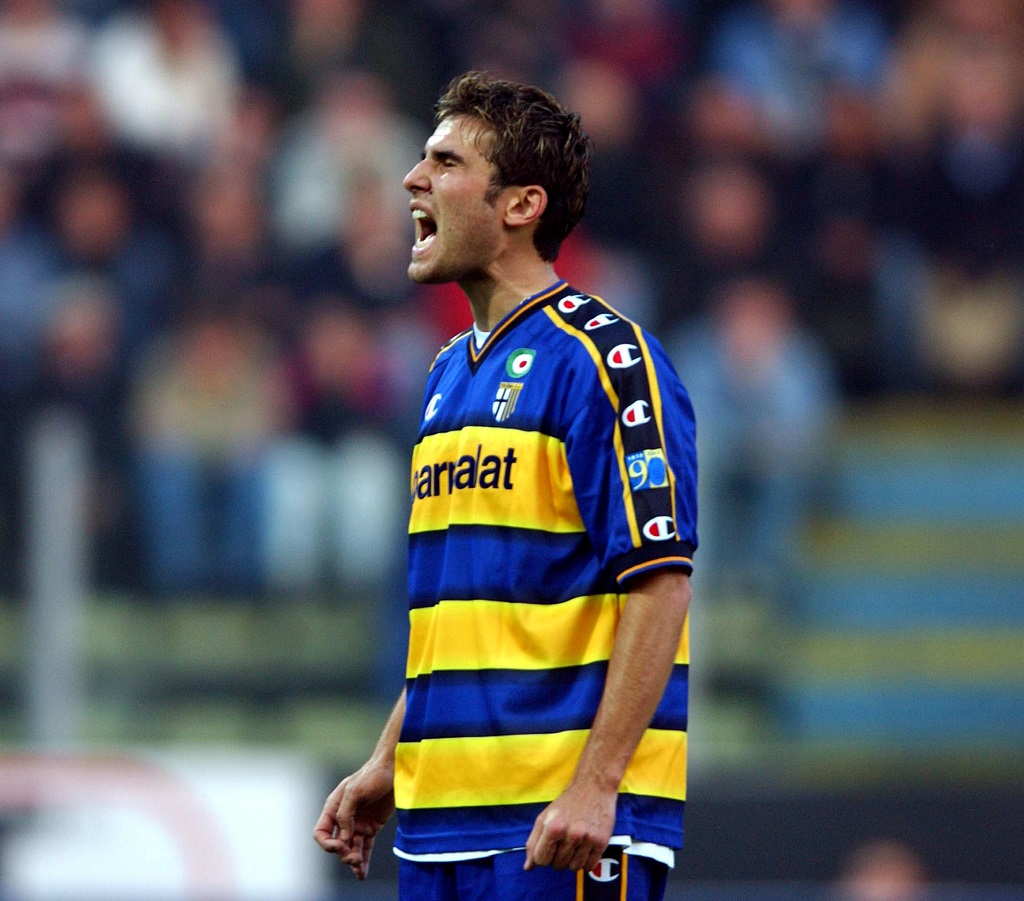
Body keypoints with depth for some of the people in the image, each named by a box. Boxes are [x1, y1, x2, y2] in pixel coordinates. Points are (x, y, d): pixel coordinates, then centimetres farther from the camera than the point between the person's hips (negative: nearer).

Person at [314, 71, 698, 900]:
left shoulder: (603, 359, -9)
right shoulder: (450, 373, 17)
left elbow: (660, 587, -15)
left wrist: (595, 785, -20)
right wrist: (388, 767, 19)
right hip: (441, 818, 8)